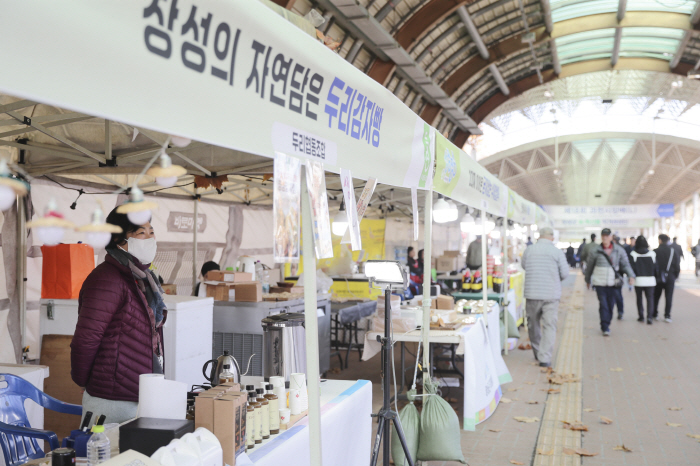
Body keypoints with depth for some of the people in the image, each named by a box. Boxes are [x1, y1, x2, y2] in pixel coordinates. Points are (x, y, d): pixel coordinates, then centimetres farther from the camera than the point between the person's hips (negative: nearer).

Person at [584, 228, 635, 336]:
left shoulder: (619, 250, 3)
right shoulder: (595, 251, -2)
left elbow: (625, 264, 7)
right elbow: (589, 266, 10)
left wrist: (631, 275, -10)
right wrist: (588, 280, 19)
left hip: (612, 282, 2)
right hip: (599, 282, -2)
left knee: (610, 305, 8)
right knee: (603, 305, -9)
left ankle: (606, 325, 23)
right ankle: (605, 328, -5)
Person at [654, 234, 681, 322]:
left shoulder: (655, 252, -9)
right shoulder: (673, 251, -1)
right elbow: (677, 265, 2)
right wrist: (676, 276, 12)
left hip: (658, 278, -1)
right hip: (670, 278, 1)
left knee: (656, 297, 12)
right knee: (669, 297, 4)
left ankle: (654, 314, 16)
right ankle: (667, 315, -1)